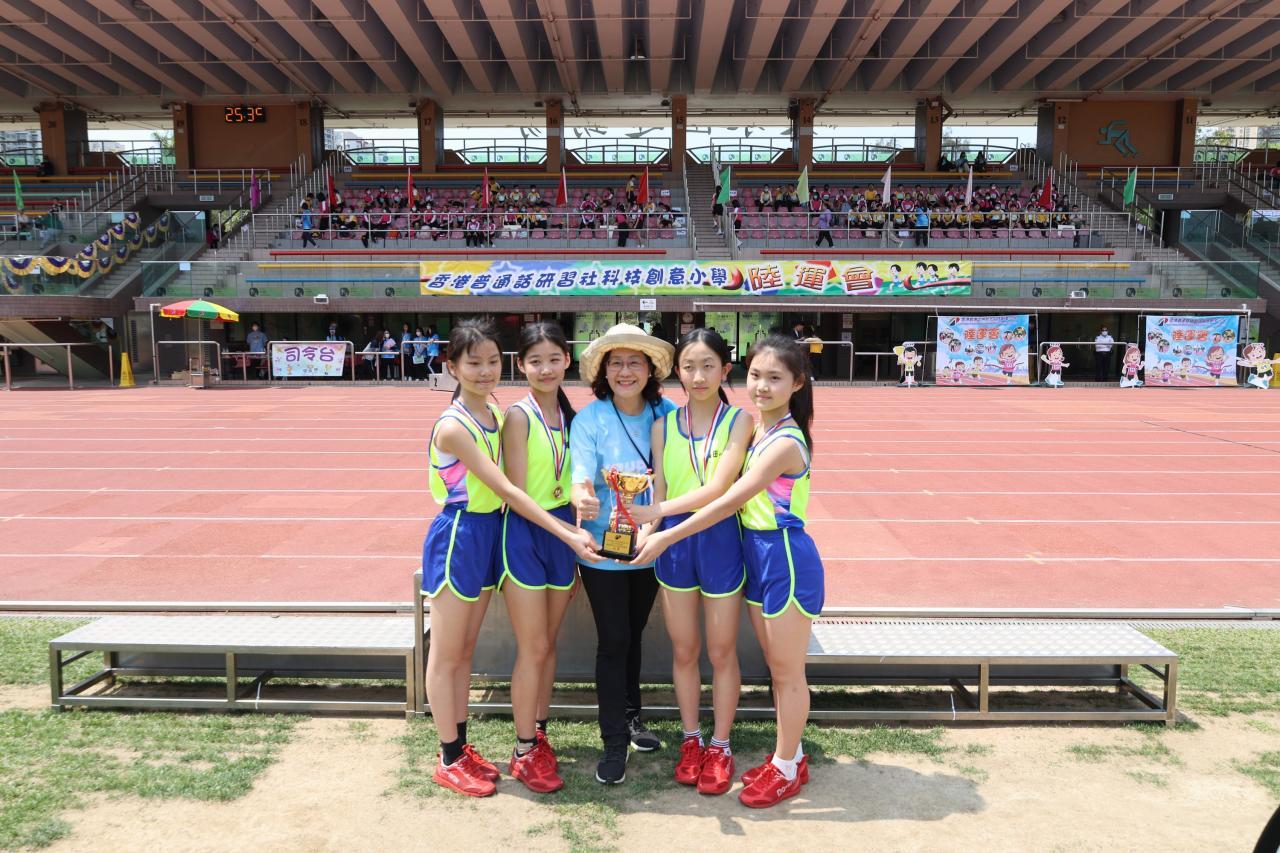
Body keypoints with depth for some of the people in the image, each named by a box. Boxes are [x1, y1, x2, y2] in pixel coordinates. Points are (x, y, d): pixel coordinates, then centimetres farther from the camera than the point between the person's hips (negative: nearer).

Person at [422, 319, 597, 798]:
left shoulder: (495, 415, 5)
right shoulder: (453, 426, -20)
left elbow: (501, 490, 7)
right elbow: (506, 490, -24)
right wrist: (568, 536, -26)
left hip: (488, 534, 8)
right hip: (457, 537, -7)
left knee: (465, 650, 17)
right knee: (446, 655, 6)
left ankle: (461, 747, 29)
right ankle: (449, 762, 19)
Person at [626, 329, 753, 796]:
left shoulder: (739, 421, -9)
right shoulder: (664, 426, 3)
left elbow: (718, 487, -19)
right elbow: (659, 493, 2)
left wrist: (658, 510, -26)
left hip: (719, 540, -3)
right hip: (673, 542, 3)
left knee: (721, 652, 11)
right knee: (683, 650, 15)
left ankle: (719, 746, 29)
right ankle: (690, 740, 34)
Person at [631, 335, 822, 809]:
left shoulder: (785, 442, -21)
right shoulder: (757, 428, 5)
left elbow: (728, 501, -25)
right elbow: (737, 499, 4)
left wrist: (666, 537, -24)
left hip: (785, 557, -8)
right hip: (756, 553, 8)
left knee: (788, 671, 7)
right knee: (776, 666, 18)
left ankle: (786, 770, 23)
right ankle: (790, 756, 34)